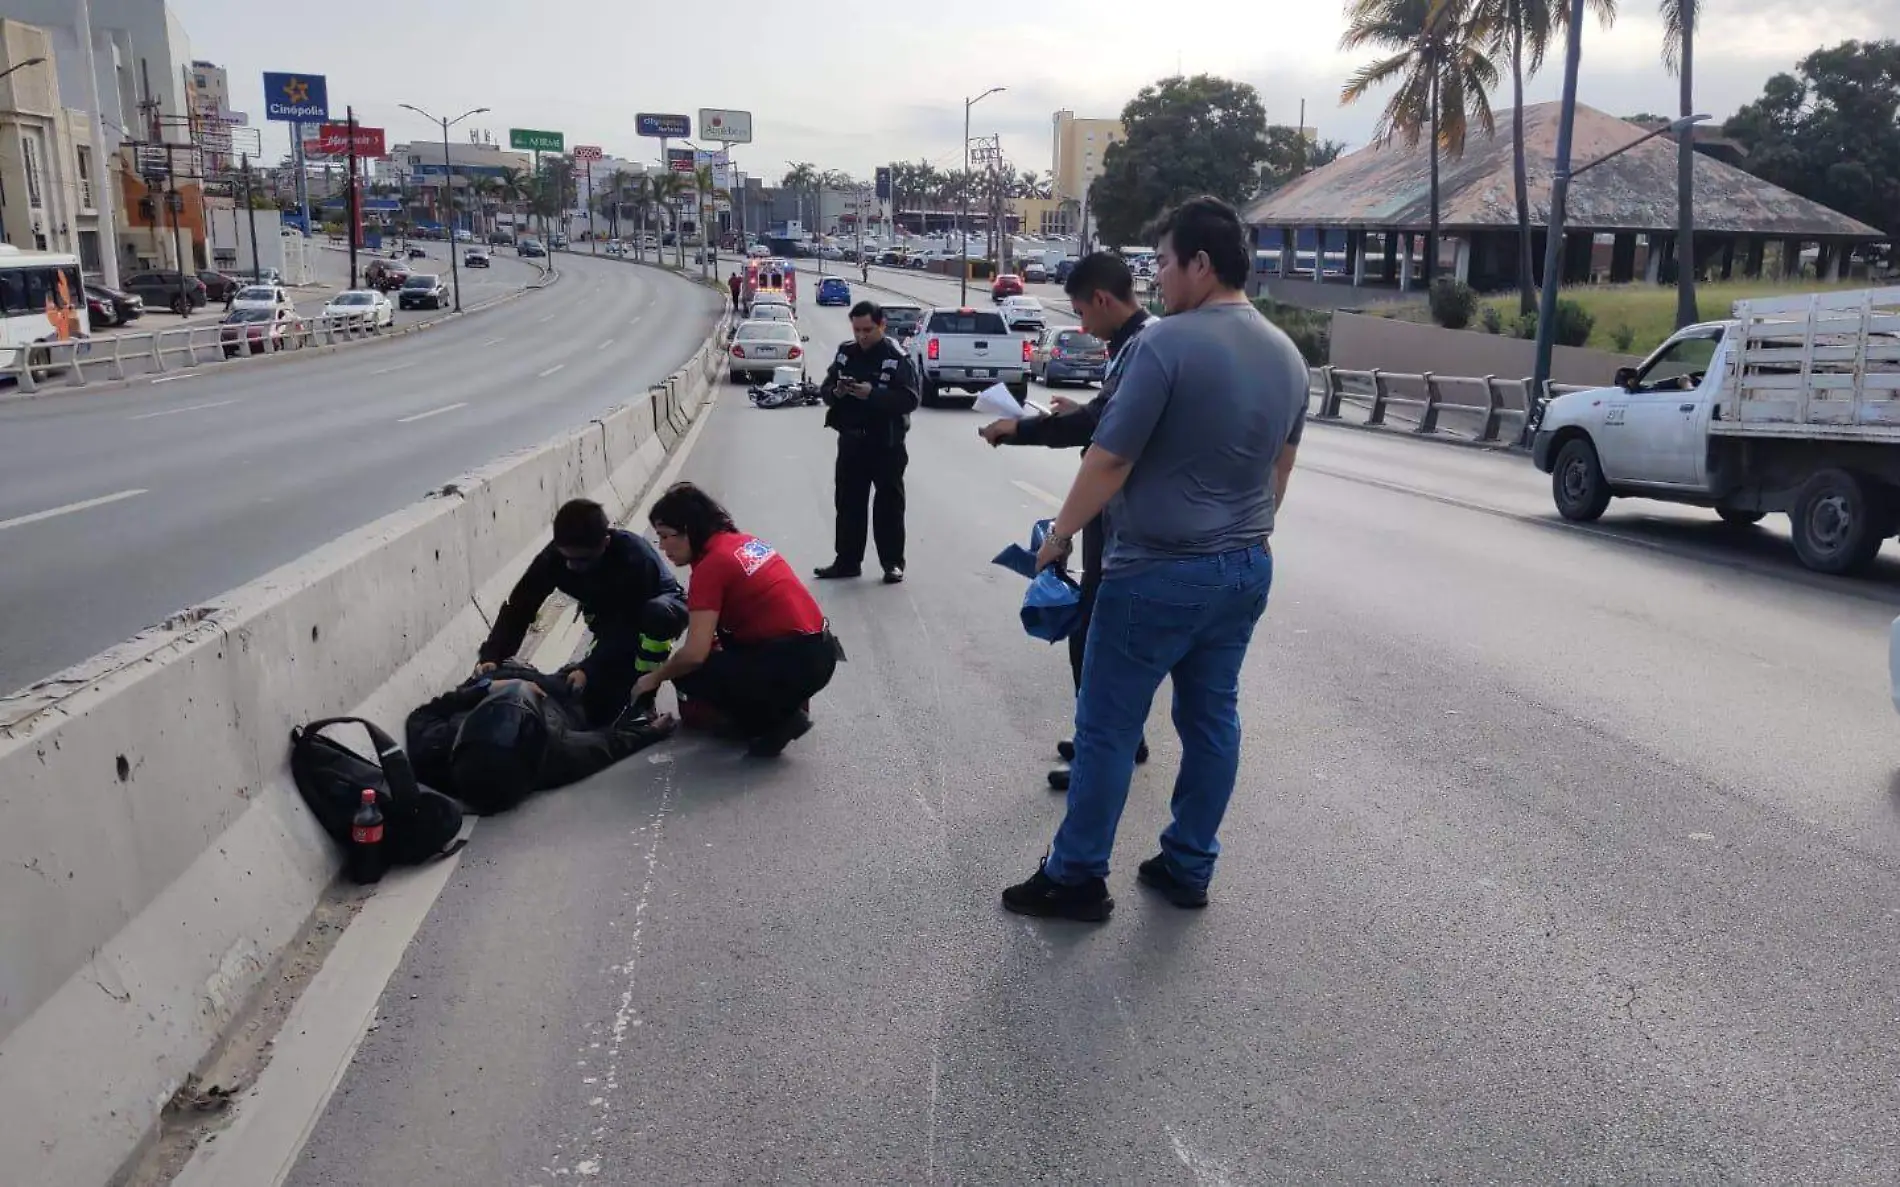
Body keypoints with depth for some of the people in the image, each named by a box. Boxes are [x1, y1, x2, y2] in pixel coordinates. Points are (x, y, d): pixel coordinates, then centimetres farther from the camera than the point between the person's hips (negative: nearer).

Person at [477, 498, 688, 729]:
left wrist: (590, 669, -44)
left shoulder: (634, 557, -38)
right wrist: (491, 656, -34)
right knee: (595, 710, -11)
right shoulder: (556, 555, -25)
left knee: (657, 615, -42)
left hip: (664, 607, -4)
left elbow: (628, 625, -36)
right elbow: (520, 605, -22)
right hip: (613, 622, 4)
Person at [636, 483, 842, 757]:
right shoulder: (744, 541, 12)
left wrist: (654, 678, -1)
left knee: (689, 676, 0)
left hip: (795, 664, -9)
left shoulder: (711, 565, -13)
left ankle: (779, 719, 1)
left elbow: (694, 654, -18)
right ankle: (786, 700, 19)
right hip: (820, 650, 9)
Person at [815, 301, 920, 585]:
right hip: (850, 441, 5)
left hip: (886, 444, -5)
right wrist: (836, 392, -12)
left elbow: (910, 400, -18)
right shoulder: (845, 352, 6)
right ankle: (847, 561, 20)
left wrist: (873, 394, -28)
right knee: (848, 503, 10)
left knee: (888, 505, 3)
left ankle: (893, 563, 11)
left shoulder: (897, 358, -10)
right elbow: (824, 389, 11)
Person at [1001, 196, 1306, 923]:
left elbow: (1109, 460, -17)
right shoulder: (1287, 356, 7)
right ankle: (1189, 869, 24)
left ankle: (1076, 879, 12)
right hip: (1246, 568, 8)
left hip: (1158, 571, -8)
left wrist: (1060, 534, -4)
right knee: (1212, 718, 15)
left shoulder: (1169, 342, -18)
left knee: (1107, 727, 3)